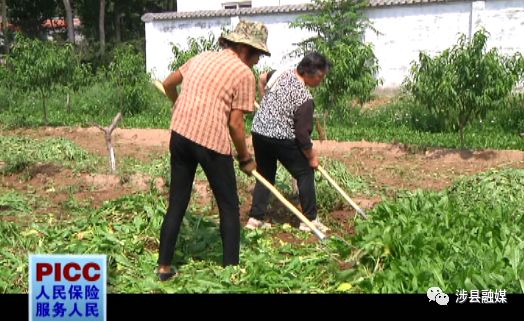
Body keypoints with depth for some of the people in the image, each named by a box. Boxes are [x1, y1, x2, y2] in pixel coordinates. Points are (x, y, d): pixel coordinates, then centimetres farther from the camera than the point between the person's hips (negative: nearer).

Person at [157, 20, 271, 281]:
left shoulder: (202, 57, 17)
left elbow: (168, 85, 26)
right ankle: (231, 268, 16)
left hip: (180, 133, 6)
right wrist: (245, 158, 7)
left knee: (176, 204, 15)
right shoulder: (244, 74, -2)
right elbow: (235, 123, -6)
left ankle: (164, 266, 21)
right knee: (229, 207, 10)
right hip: (212, 140, -6)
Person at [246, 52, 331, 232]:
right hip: (282, 139, -7)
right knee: (305, 172, 9)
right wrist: (312, 156, -2)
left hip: (258, 131, 7)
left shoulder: (281, 74, 3)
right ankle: (309, 219, 13)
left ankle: (255, 218, 14)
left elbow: (263, 78, 26)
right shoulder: (304, 98, -19)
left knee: (265, 175, 18)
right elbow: (302, 133, -16)